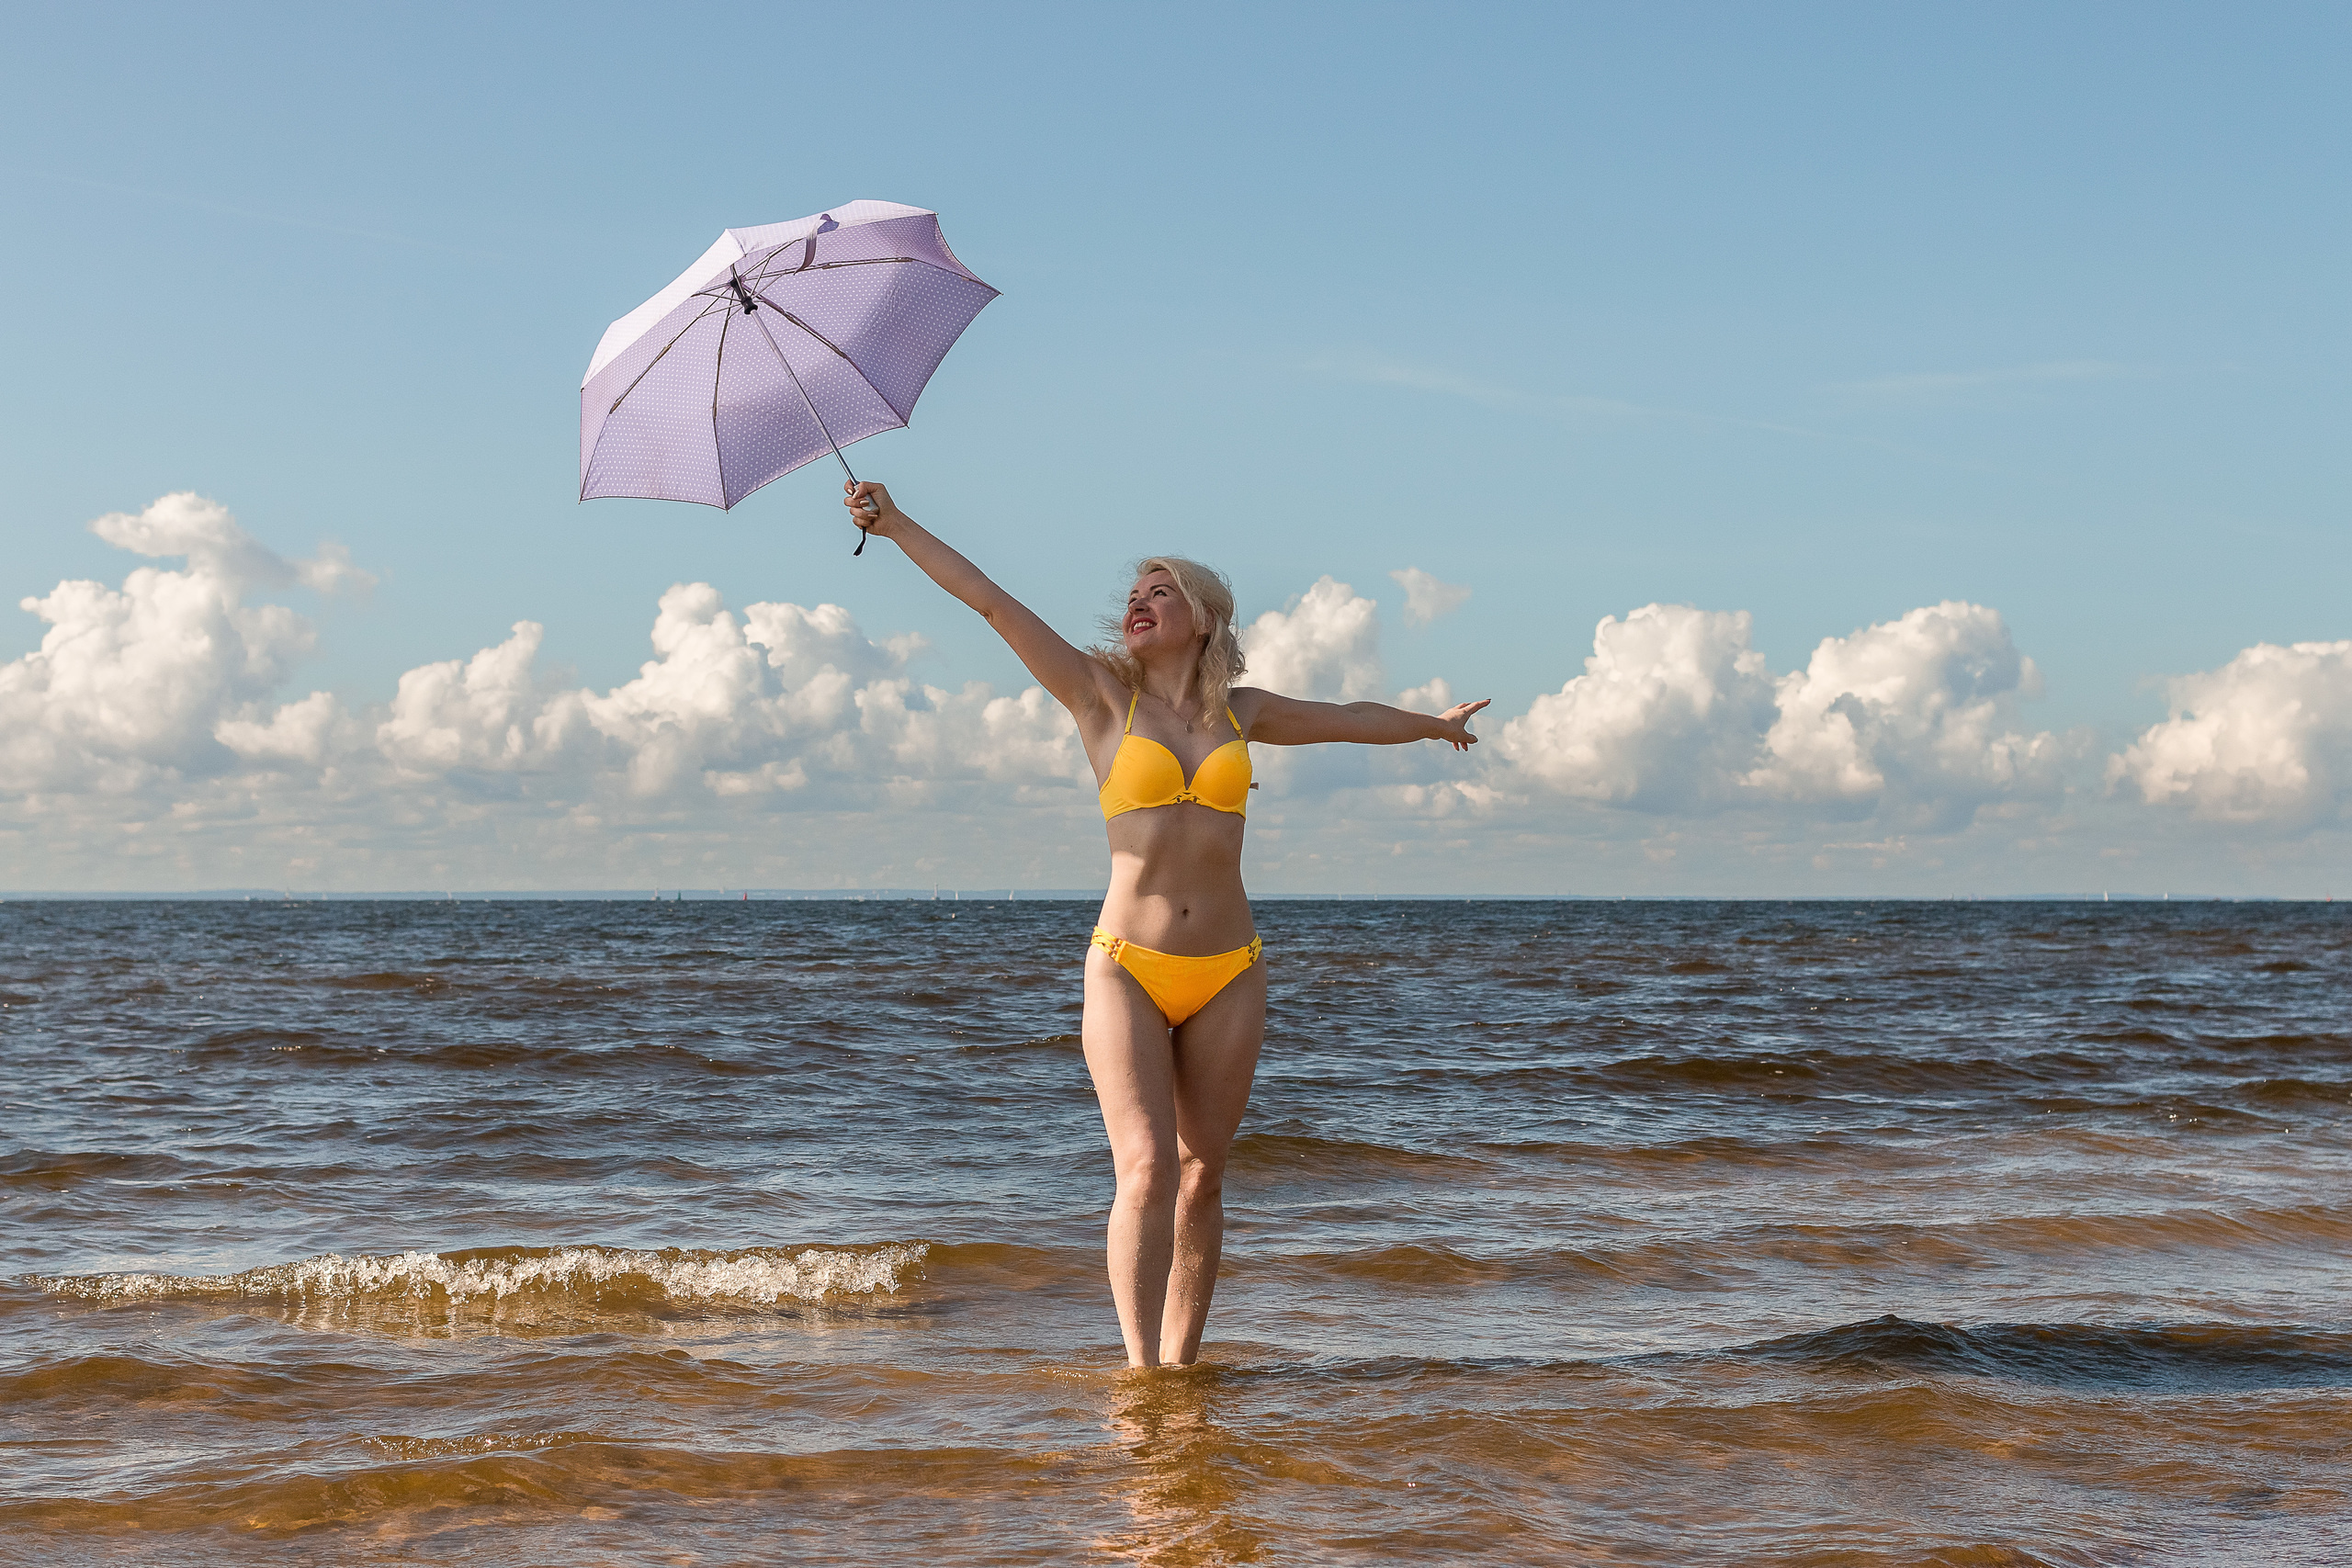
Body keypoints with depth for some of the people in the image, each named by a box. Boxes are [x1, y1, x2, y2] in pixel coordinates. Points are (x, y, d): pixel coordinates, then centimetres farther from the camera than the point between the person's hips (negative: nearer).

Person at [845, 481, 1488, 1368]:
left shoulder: (1240, 713, 12)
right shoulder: (1103, 695, 4)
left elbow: (1348, 718, 30)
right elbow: (992, 603, -2)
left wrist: (1432, 723, 47)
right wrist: (896, 526, -8)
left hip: (1228, 976, 3)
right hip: (1128, 968, -3)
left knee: (1202, 1172, 5)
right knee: (1146, 1169, -14)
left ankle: (1182, 1361, 13)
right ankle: (1141, 1369, -16)